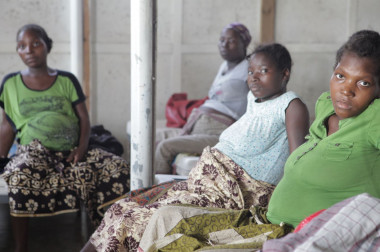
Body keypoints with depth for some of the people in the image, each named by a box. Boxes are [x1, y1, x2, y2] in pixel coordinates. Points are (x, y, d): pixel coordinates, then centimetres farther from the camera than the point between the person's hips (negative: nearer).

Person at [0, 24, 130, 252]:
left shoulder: (67, 80, 10)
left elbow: (84, 119, 6)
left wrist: (82, 147, -12)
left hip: (70, 150, 2)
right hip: (35, 150, -1)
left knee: (118, 168, -21)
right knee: (20, 175, -38)